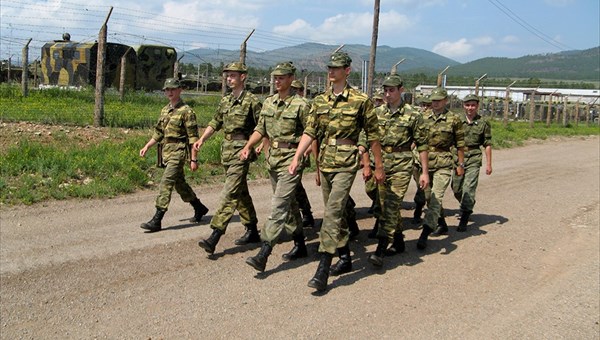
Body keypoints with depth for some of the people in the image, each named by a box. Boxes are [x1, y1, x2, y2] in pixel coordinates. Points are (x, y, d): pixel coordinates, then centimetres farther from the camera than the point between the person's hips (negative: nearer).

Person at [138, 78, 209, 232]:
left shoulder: (186, 111, -10)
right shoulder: (164, 110, 13)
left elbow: (193, 137, -13)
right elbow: (158, 132, 20)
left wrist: (193, 159, -16)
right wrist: (147, 147, 10)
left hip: (179, 151, -9)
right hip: (167, 151, 9)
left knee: (166, 183, -14)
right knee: (179, 183, 17)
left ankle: (157, 220, -12)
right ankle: (199, 208, 34)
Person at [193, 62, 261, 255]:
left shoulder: (251, 101, -7)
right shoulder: (225, 101, 14)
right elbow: (215, 123, 20)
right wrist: (201, 140, 9)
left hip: (241, 152, -8)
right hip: (226, 151, 8)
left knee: (229, 194, -13)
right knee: (241, 193, 14)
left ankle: (214, 237, -17)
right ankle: (252, 231, 26)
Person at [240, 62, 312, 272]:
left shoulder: (301, 105, -10)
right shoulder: (268, 103, 10)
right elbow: (261, 129, 16)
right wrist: (248, 146, 0)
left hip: (291, 159, -7)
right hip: (273, 158, 8)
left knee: (279, 206, -12)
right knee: (289, 203, 16)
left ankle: (263, 254, -15)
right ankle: (300, 245, 30)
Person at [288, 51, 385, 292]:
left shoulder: (361, 101, -5)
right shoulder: (319, 101, 9)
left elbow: (373, 136, 0)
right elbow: (310, 132, 7)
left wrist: (378, 166, 2)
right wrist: (297, 157, -5)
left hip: (346, 164, -6)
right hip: (324, 163, 6)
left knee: (333, 212, -15)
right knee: (335, 212, 15)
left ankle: (323, 271, -14)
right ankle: (345, 258, 31)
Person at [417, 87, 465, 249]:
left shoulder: (453, 119, -2)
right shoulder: (424, 117, 6)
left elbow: (460, 144, 3)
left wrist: (461, 164, 3)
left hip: (443, 164, -4)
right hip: (425, 161, 4)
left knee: (436, 198, -13)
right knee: (428, 197, 15)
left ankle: (424, 235, -18)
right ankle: (441, 223, 40)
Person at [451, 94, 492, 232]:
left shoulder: (483, 123, 1)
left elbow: (487, 144, 4)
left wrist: (488, 164, 1)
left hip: (473, 160, -3)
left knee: (469, 188, -11)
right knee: (456, 188, 11)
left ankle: (464, 220, -8)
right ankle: (468, 207, 39)